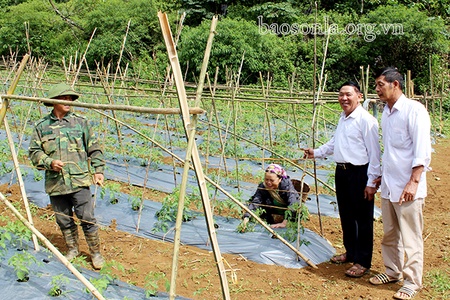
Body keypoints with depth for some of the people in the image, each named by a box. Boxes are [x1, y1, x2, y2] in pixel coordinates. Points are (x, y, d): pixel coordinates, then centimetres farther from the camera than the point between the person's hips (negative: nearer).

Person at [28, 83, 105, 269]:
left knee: (87, 219, -2)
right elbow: (34, 152, 5)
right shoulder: (41, 126, 5)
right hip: (55, 183, 2)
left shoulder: (80, 122, 4)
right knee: (64, 220, 12)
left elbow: (94, 149, 7)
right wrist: (49, 162, -12)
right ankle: (72, 249, 31)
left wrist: (98, 170, 1)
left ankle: (95, 253, 13)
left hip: (79, 181, -2)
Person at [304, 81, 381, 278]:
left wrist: (371, 181, -17)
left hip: (359, 173, -9)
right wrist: (316, 153, 18)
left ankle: (363, 262, 10)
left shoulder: (366, 120, -15)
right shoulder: (343, 118, 13)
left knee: (362, 219, 0)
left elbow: (374, 153, -16)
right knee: (346, 215, 19)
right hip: (341, 171, 9)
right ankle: (350, 252, 35)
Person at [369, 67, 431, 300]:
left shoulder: (414, 110, -12)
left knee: (410, 237, 1)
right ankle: (393, 271, 31)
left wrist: (413, 182, -21)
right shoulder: (386, 112, 12)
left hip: (407, 187, -8)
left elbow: (422, 150, -16)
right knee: (390, 234, 16)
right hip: (388, 185, 8)